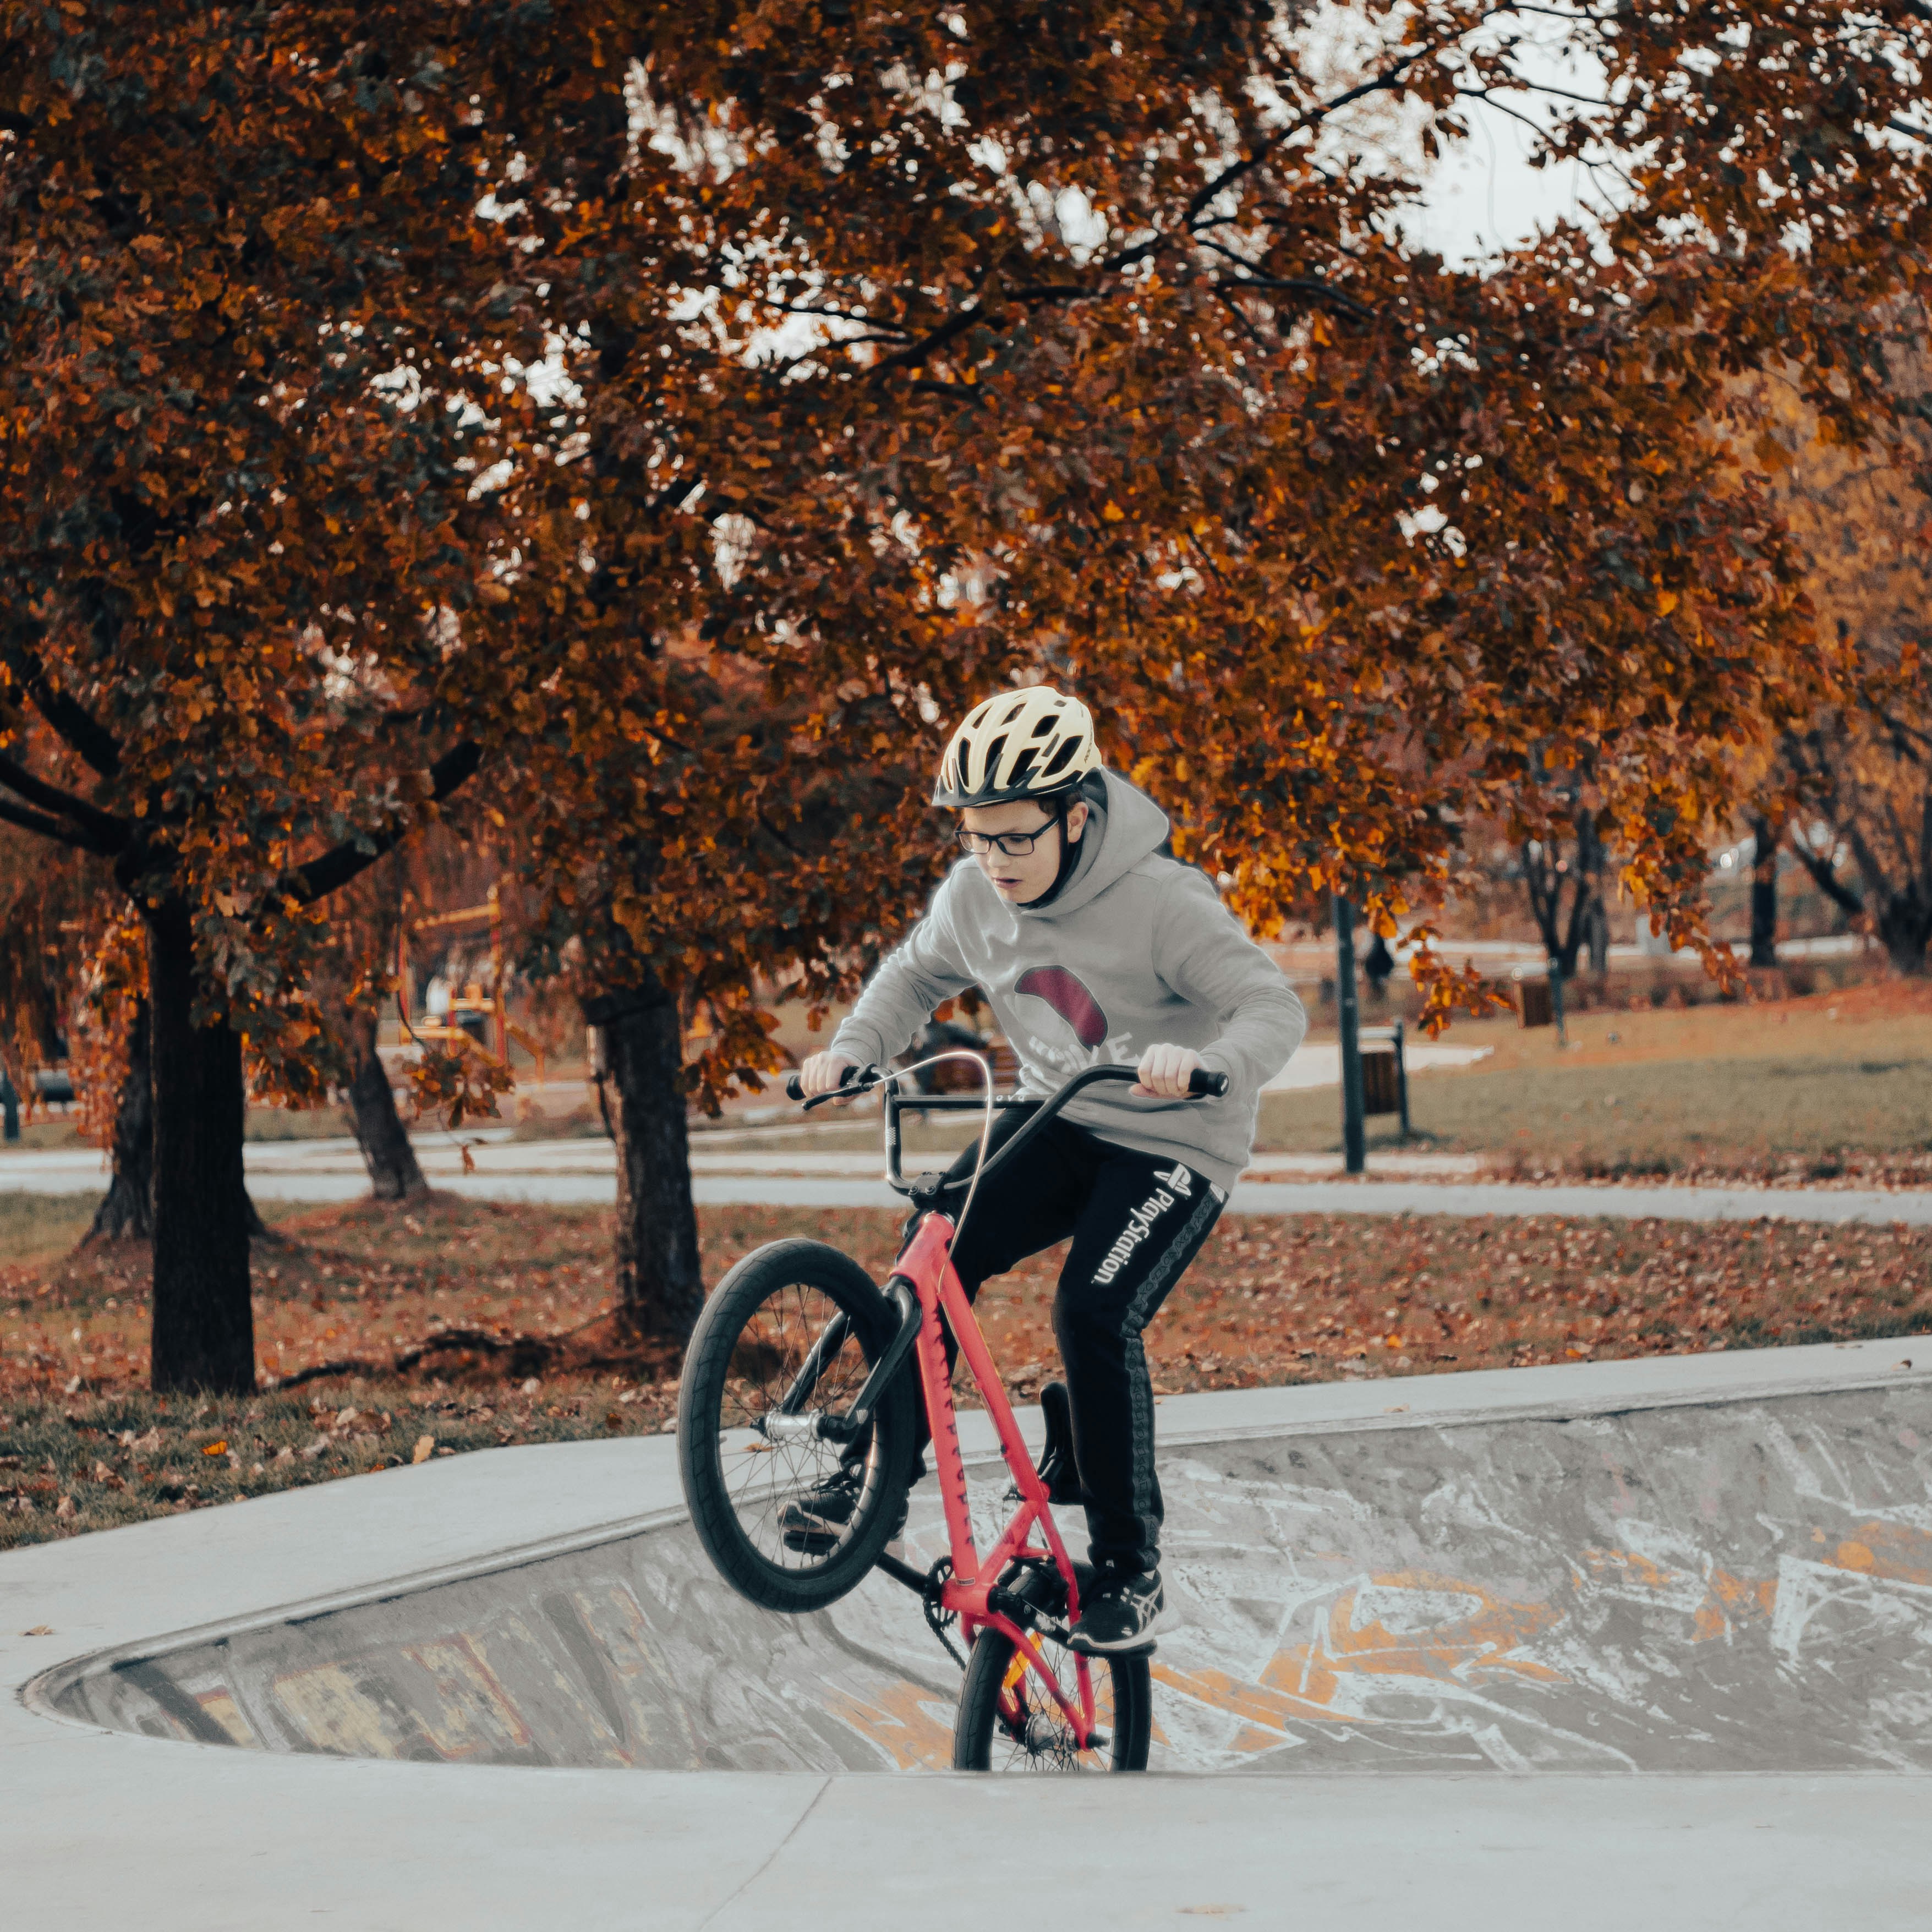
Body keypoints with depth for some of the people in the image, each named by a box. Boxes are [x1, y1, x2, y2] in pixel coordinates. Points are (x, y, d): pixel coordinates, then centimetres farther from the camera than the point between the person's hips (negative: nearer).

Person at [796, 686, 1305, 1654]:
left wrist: (1209, 1064, -47)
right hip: (1054, 1124, 5)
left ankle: (1129, 1564, -10)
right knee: (936, 1250, -19)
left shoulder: (1162, 902, -24)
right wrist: (853, 1049, -4)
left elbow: (1275, 1008, -26)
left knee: (1095, 1314, -25)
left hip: (1171, 1146, -5)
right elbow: (916, 974, 13)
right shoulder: (973, 895, -7)